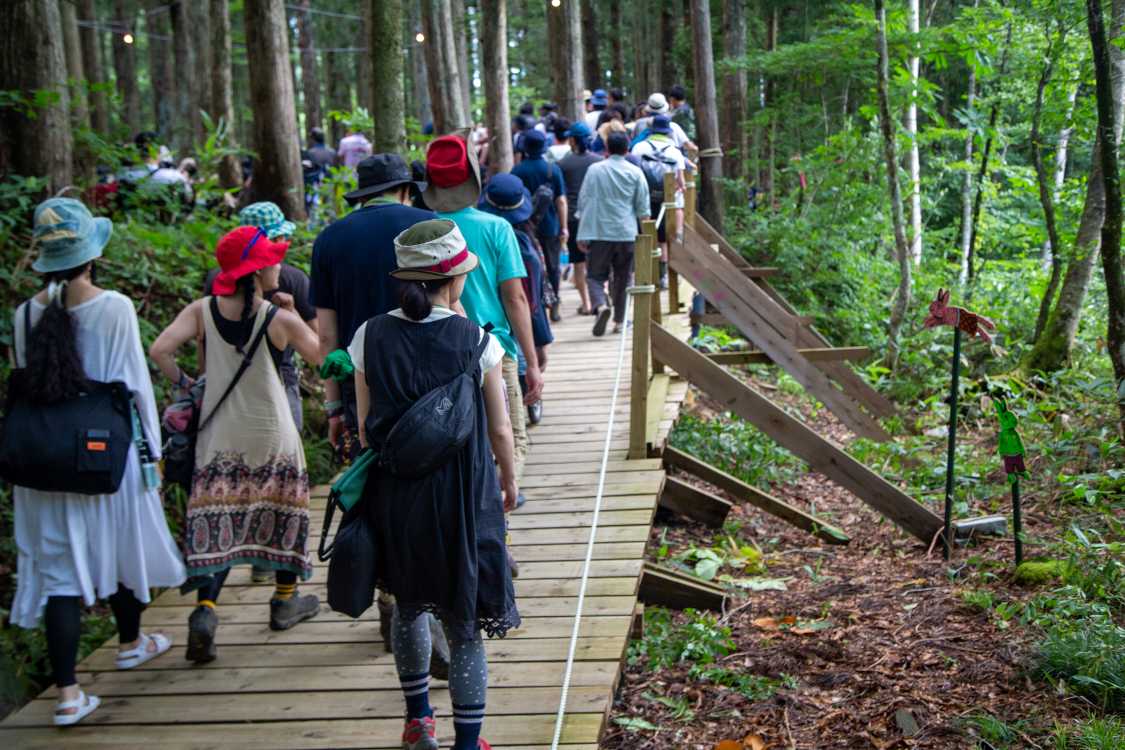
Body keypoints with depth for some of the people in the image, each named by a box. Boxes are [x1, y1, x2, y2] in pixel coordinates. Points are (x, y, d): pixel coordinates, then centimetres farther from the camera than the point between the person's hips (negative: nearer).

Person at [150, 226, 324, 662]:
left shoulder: (202, 312, -4)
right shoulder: (281, 319, -11)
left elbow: (160, 350, -12)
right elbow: (322, 357, 2)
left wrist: (184, 384, 2)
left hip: (219, 434, 3)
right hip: (270, 434, -2)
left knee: (216, 519, 4)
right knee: (283, 509, 16)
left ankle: (205, 608, -14)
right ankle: (285, 600, 29)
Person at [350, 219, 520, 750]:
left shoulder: (371, 337, -5)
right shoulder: (477, 342, -11)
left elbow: (367, 429, 1)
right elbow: (500, 433, -4)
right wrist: (509, 480, 14)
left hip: (394, 494, 3)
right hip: (461, 500, -3)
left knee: (409, 606, 24)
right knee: (464, 627, 8)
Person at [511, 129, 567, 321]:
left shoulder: (517, 170, -4)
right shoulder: (553, 170, -4)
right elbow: (561, 200, -6)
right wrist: (564, 227, -2)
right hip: (550, 226, 0)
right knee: (552, 267, 11)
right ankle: (554, 308, 11)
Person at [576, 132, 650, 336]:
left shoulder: (594, 170, 1)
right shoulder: (635, 172, 4)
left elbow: (583, 202, -1)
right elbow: (643, 207, 7)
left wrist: (582, 235, 1)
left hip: (599, 233, -1)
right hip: (627, 234, 2)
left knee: (595, 275, 4)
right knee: (623, 278, 12)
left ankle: (600, 306, -24)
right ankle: (619, 321, 14)